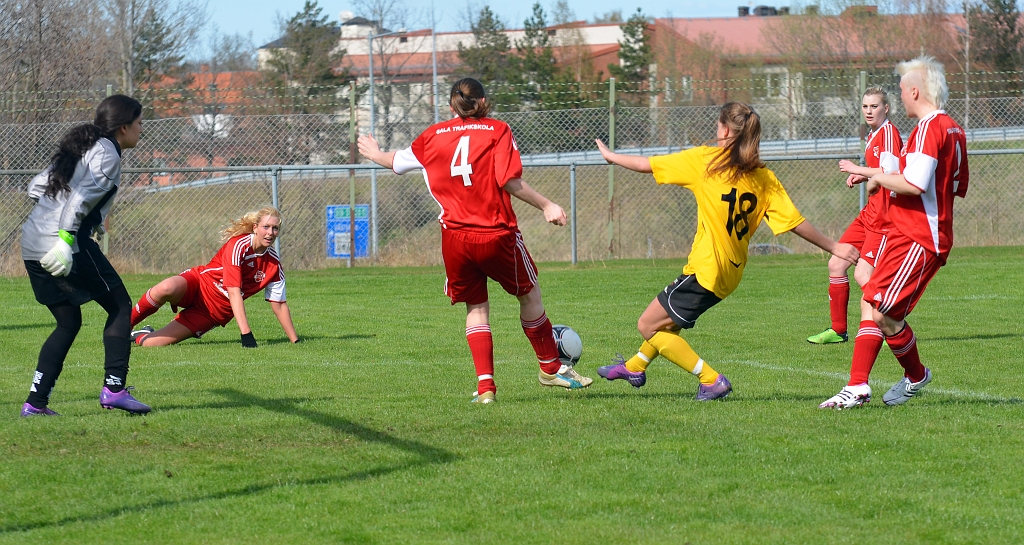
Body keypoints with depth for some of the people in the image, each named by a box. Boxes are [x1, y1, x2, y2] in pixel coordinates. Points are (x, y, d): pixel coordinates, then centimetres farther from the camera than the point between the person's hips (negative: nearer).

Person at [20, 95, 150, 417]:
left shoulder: (79, 147, 22)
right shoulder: (107, 154, -5)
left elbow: (36, 188, 25)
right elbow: (83, 196, -19)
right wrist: (66, 238, -26)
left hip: (31, 245, 9)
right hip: (64, 245, -9)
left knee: (68, 322, 16)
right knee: (119, 306, 2)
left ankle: (36, 402, 9)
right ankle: (114, 388, -6)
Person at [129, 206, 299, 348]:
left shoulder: (274, 264, -6)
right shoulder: (239, 245, -21)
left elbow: (279, 304, 4)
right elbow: (234, 292, -27)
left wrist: (296, 341, 1)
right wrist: (246, 334, -34)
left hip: (214, 313, 3)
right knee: (166, 289, -41)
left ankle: (138, 336, 18)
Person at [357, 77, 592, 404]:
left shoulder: (433, 136, 9)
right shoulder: (497, 131, -1)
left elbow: (398, 162, 24)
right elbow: (509, 181, -12)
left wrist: (375, 154, 45)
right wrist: (546, 206, -5)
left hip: (455, 238, 3)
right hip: (497, 235, -3)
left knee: (475, 307, 12)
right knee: (529, 294, 16)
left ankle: (485, 386, 2)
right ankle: (550, 368, 25)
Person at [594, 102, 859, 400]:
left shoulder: (705, 160, -10)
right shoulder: (764, 178, 1)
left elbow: (646, 165, -3)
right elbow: (796, 223, -3)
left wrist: (610, 155, 15)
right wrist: (833, 247, 7)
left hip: (705, 271, -8)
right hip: (731, 272, 8)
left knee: (649, 326, 4)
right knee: (667, 319, 28)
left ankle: (711, 380, -3)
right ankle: (635, 366, 48)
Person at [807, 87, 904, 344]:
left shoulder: (889, 132, -12)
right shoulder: (872, 136, 17)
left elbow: (891, 172, -23)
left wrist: (857, 169, -12)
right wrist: (862, 177, 9)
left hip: (884, 216, -10)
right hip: (869, 214, 10)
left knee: (862, 274, -17)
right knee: (836, 264, 9)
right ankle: (838, 330, 19)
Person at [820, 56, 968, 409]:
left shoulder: (930, 128, -16)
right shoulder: (954, 130, 15)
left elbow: (915, 184, -27)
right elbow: (958, 187, 22)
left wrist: (880, 178, -9)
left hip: (917, 240, -10)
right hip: (902, 235, 10)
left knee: (883, 313, -11)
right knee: (874, 308, 7)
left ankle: (916, 376, 9)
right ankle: (857, 388, 6)